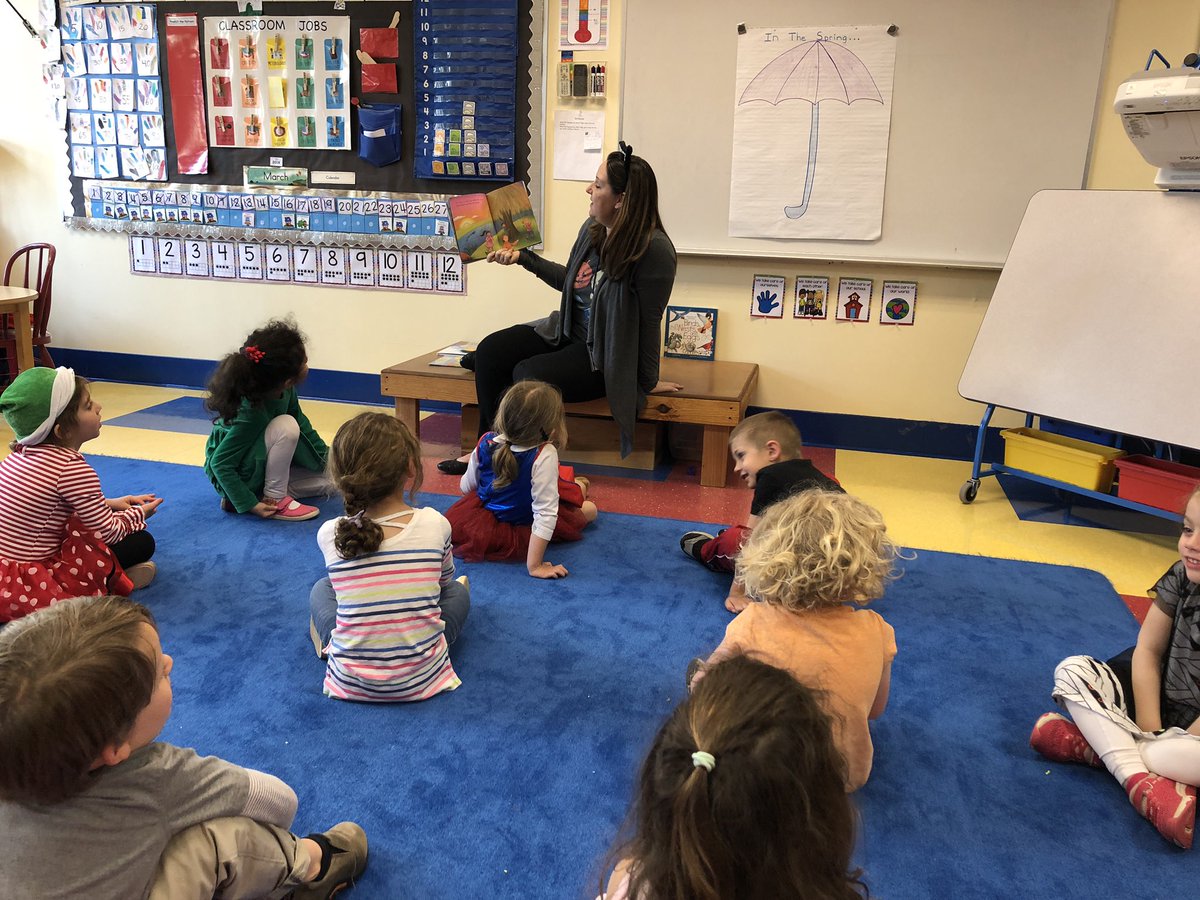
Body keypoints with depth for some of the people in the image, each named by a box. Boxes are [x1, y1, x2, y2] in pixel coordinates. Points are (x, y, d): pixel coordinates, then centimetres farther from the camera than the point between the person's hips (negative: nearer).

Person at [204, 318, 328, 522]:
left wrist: (327, 456, 8)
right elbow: (220, 463, -28)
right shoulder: (251, 413, -34)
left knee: (326, 482, 5)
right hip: (236, 475, -8)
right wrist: (250, 504, -27)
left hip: (262, 464, 8)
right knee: (286, 426, -30)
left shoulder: (285, 390, -15)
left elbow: (301, 421, 6)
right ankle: (274, 500, -16)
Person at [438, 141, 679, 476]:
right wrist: (522, 257, 12)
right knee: (490, 350, -8)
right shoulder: (592, 229, 1)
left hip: (604, 357, -8)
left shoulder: (654, 248, -23)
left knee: (528, 374, -26)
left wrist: (648, 382, -9)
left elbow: (649, 321, -17)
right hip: (567, 333, 8)